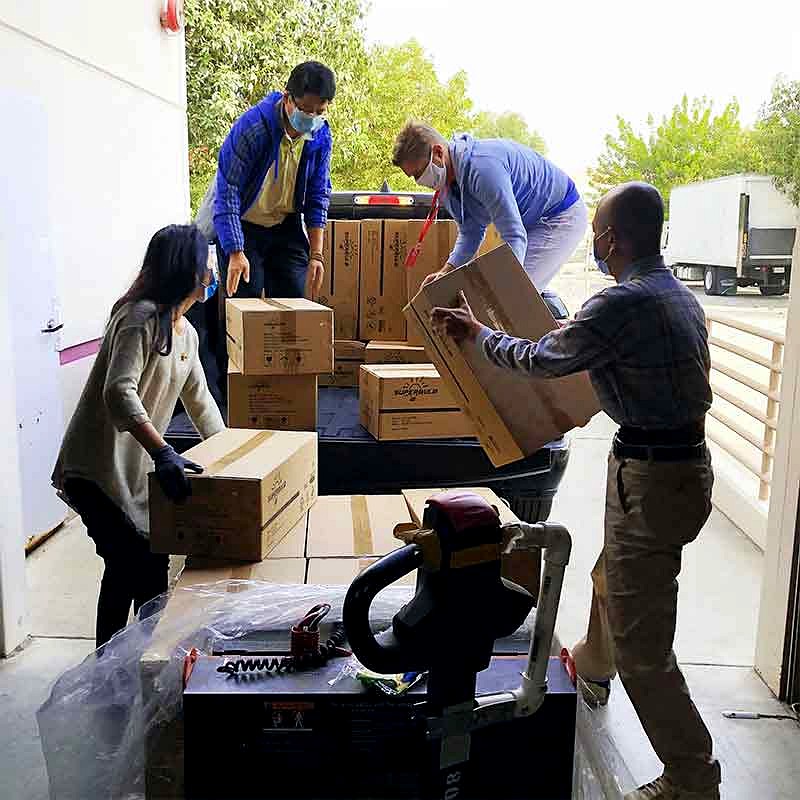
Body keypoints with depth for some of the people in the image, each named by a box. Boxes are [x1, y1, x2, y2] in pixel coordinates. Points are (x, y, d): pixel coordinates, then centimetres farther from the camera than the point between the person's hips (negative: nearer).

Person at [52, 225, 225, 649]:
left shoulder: (186, 332, 11)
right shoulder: (141, 317, -18)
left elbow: (198, 399, 22)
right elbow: (119, 391, -32)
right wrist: (163, 453, -41)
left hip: (133, 471, 10)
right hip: (97, 470, -10)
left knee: (129, 566, 17)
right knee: (145, 567, -8)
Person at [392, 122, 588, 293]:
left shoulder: (483, 166, -34)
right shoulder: (446, 180, -2)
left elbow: (514, 236, -37)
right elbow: (471, 232, 4)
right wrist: (447, 271, -11)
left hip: (562, 217, -10)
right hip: (532, 221, 10)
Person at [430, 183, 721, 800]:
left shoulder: (622, 303, -22)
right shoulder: (681, 296, 8)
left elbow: (543, 360, -11)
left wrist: (478, 333, 6)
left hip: (651, 478, -10)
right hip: (689, 462, 10)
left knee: (641, 644, 1)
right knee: (613, 576, 32)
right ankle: (593, 666, 58)